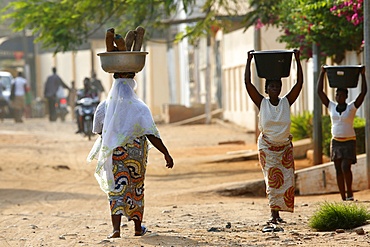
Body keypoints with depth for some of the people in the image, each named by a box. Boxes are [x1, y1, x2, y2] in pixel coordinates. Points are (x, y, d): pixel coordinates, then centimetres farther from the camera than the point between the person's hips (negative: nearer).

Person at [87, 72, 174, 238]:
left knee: (116, 190, 0)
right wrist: (166, 154, -11)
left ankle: (116, 229, -17)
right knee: (136, 189, 15)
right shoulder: (139, 108, -11)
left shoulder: (104, 106, -4)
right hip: (136, 154, 0)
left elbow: (98, 130, 9)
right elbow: (152, 134, -15)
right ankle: (138, 227, 27)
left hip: (114, 154, 0)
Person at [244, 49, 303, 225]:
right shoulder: (262, 103, -4)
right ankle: (274, 213, -6)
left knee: (286, 180, -1)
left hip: (285, 147, 2)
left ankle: (277, 212, 7)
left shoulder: (286, 102, -1)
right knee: (272, 179, -6)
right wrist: (249, 61, -11)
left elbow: (299, 83, -6)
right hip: (267, 146, -2)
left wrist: (297, 61, -10)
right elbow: (248, 83, -10)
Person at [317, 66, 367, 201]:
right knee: (338, 170, 2)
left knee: (345, 167, -19)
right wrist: (322, 73, 4)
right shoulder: (331, 107, 5)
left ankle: (350, 192, -3)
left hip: (349, 141, -4)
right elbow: (319, 91, 4)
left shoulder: (352, 107, -2)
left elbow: (363, 92, -10)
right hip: (336, 141, 4)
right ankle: (343, 198, 5)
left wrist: (363, 74, -9)